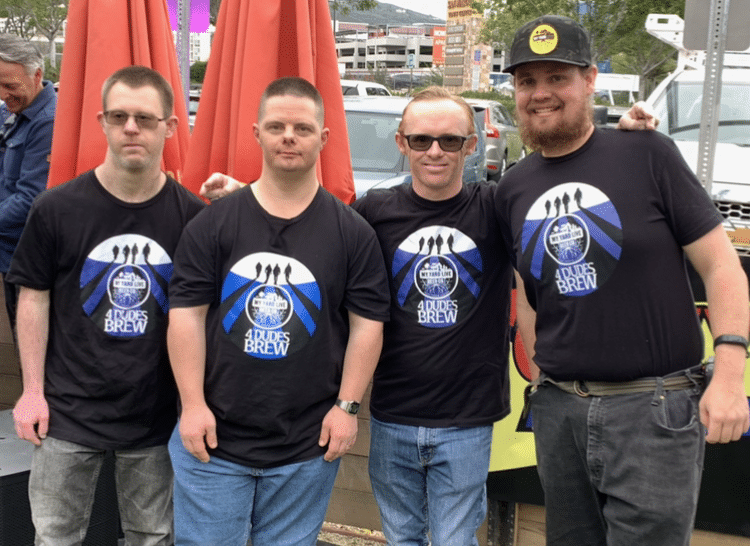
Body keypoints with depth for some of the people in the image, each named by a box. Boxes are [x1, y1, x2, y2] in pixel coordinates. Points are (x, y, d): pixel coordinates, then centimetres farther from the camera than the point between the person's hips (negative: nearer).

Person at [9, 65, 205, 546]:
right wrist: (33, 390, -2)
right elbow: (34, 298, 1)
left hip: (157, 415, 1)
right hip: (70, 412, 0)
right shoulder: (57, 209, -8)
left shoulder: (192, 214, -6)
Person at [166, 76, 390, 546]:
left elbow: (367, 324, 2)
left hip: (309, 447, 0)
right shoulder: (213, 223, 1)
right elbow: (187, 315, 0)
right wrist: (193, 404, -6)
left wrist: (347, 405, -4)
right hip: (213, 437, 0)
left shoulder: (352, 232, 2)